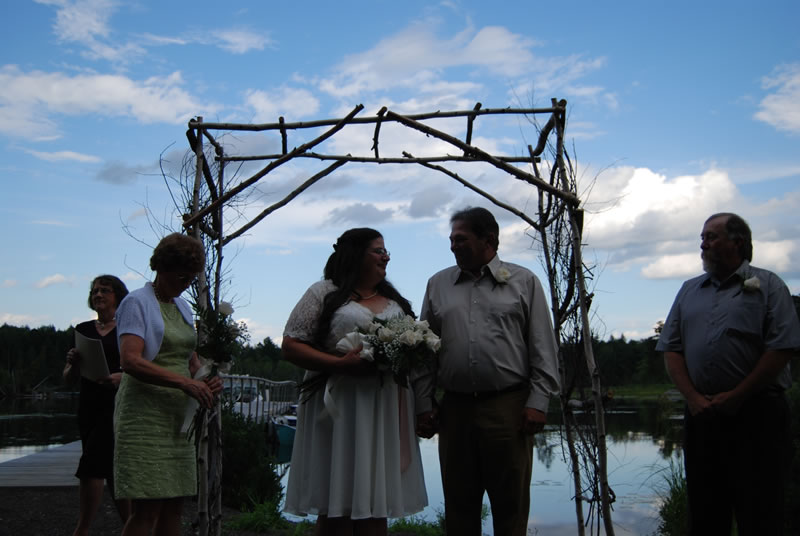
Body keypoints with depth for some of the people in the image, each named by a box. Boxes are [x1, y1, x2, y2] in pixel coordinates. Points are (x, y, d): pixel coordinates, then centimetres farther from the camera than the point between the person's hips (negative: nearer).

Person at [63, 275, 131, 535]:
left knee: (91, 469, -12)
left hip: (117, 407, -5)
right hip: (89, 408, 5)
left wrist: (122, 377, -23)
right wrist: (73, 363, -9)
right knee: (111, 470, 9)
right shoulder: (83, 330, 13)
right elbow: (68, 378, 13)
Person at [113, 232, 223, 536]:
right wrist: (185, 383, -25)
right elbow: (130, 362, -19)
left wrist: (206, 379, 3)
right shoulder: (137, 303, -5)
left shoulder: (183, 308, 18)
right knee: (147, 510, -10)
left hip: (177, 417, 7)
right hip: (145, 417, -7)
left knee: (174, 508, 7)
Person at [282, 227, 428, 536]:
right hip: (340, 410, -4)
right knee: (336, 509, -1)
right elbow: (290, 346, -4)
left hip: (386, 413, 5)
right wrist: (341, 364, -16)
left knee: (376, 505, 6)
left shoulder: (395, 300, 18)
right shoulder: (325, 293, 2)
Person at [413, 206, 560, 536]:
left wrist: (538, 401, -6)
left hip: (510, 407, -2)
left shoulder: (523, 282, 5)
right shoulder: (437, 284, 12)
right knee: (458, 502, 10)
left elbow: (543, 348, 2)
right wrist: (424, 404, 5)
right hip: (454, 407, 3)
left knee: (511, 503, 5)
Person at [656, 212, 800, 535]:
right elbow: (671, 350, 10)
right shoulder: (689, 291, 16)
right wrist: (693, 397, -4)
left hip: (756, 413, -4)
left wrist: (736, 397, -10)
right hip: (701, 413, 5)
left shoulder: (767, 285, 3)